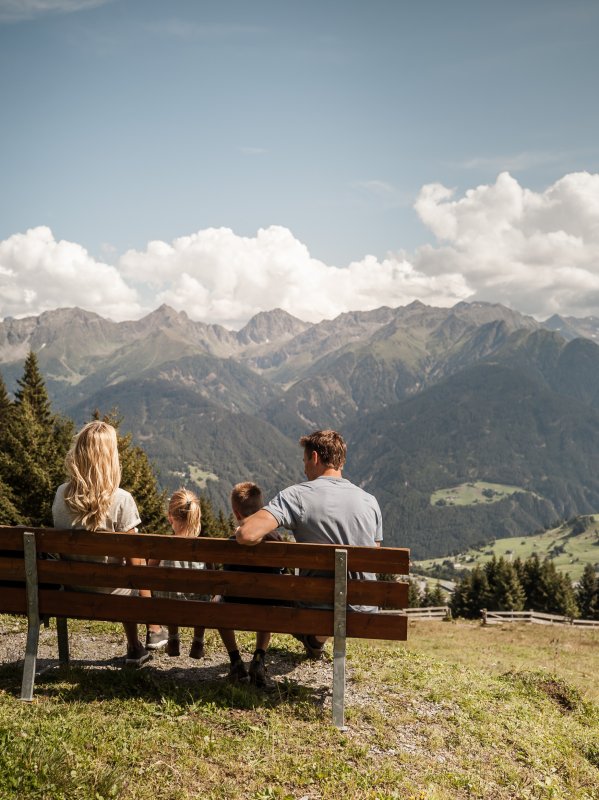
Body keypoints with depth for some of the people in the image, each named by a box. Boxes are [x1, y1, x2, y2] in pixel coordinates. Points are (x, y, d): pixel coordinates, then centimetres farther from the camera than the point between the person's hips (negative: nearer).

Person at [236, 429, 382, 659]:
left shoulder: (297, 495, -15)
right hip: (363, 613, 4)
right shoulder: (370, 501, 1)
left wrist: (240, 528, -4)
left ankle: (314, 638, 32)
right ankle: (317, 639, 48)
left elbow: (247, 535, -28)